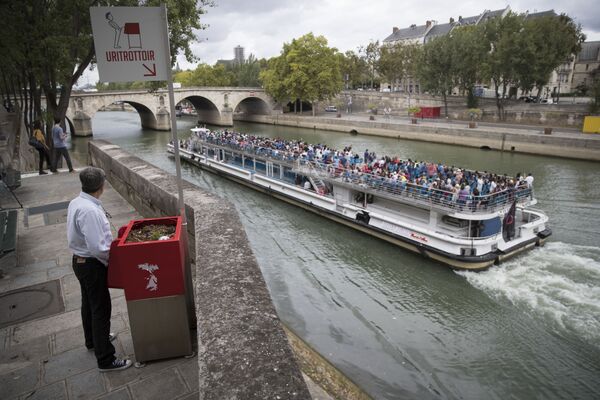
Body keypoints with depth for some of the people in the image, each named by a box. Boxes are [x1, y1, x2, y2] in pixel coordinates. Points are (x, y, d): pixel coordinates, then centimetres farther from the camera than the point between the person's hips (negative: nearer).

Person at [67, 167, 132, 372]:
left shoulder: (75, 203, 1)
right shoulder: (90, 211, -29)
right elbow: (97, 247, -29)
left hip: (80, 261, 10)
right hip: (92, 265, -10)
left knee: (89, 303, 25)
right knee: (101, 309, 0)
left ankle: (93, 339, 47)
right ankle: (106, 359, 10)